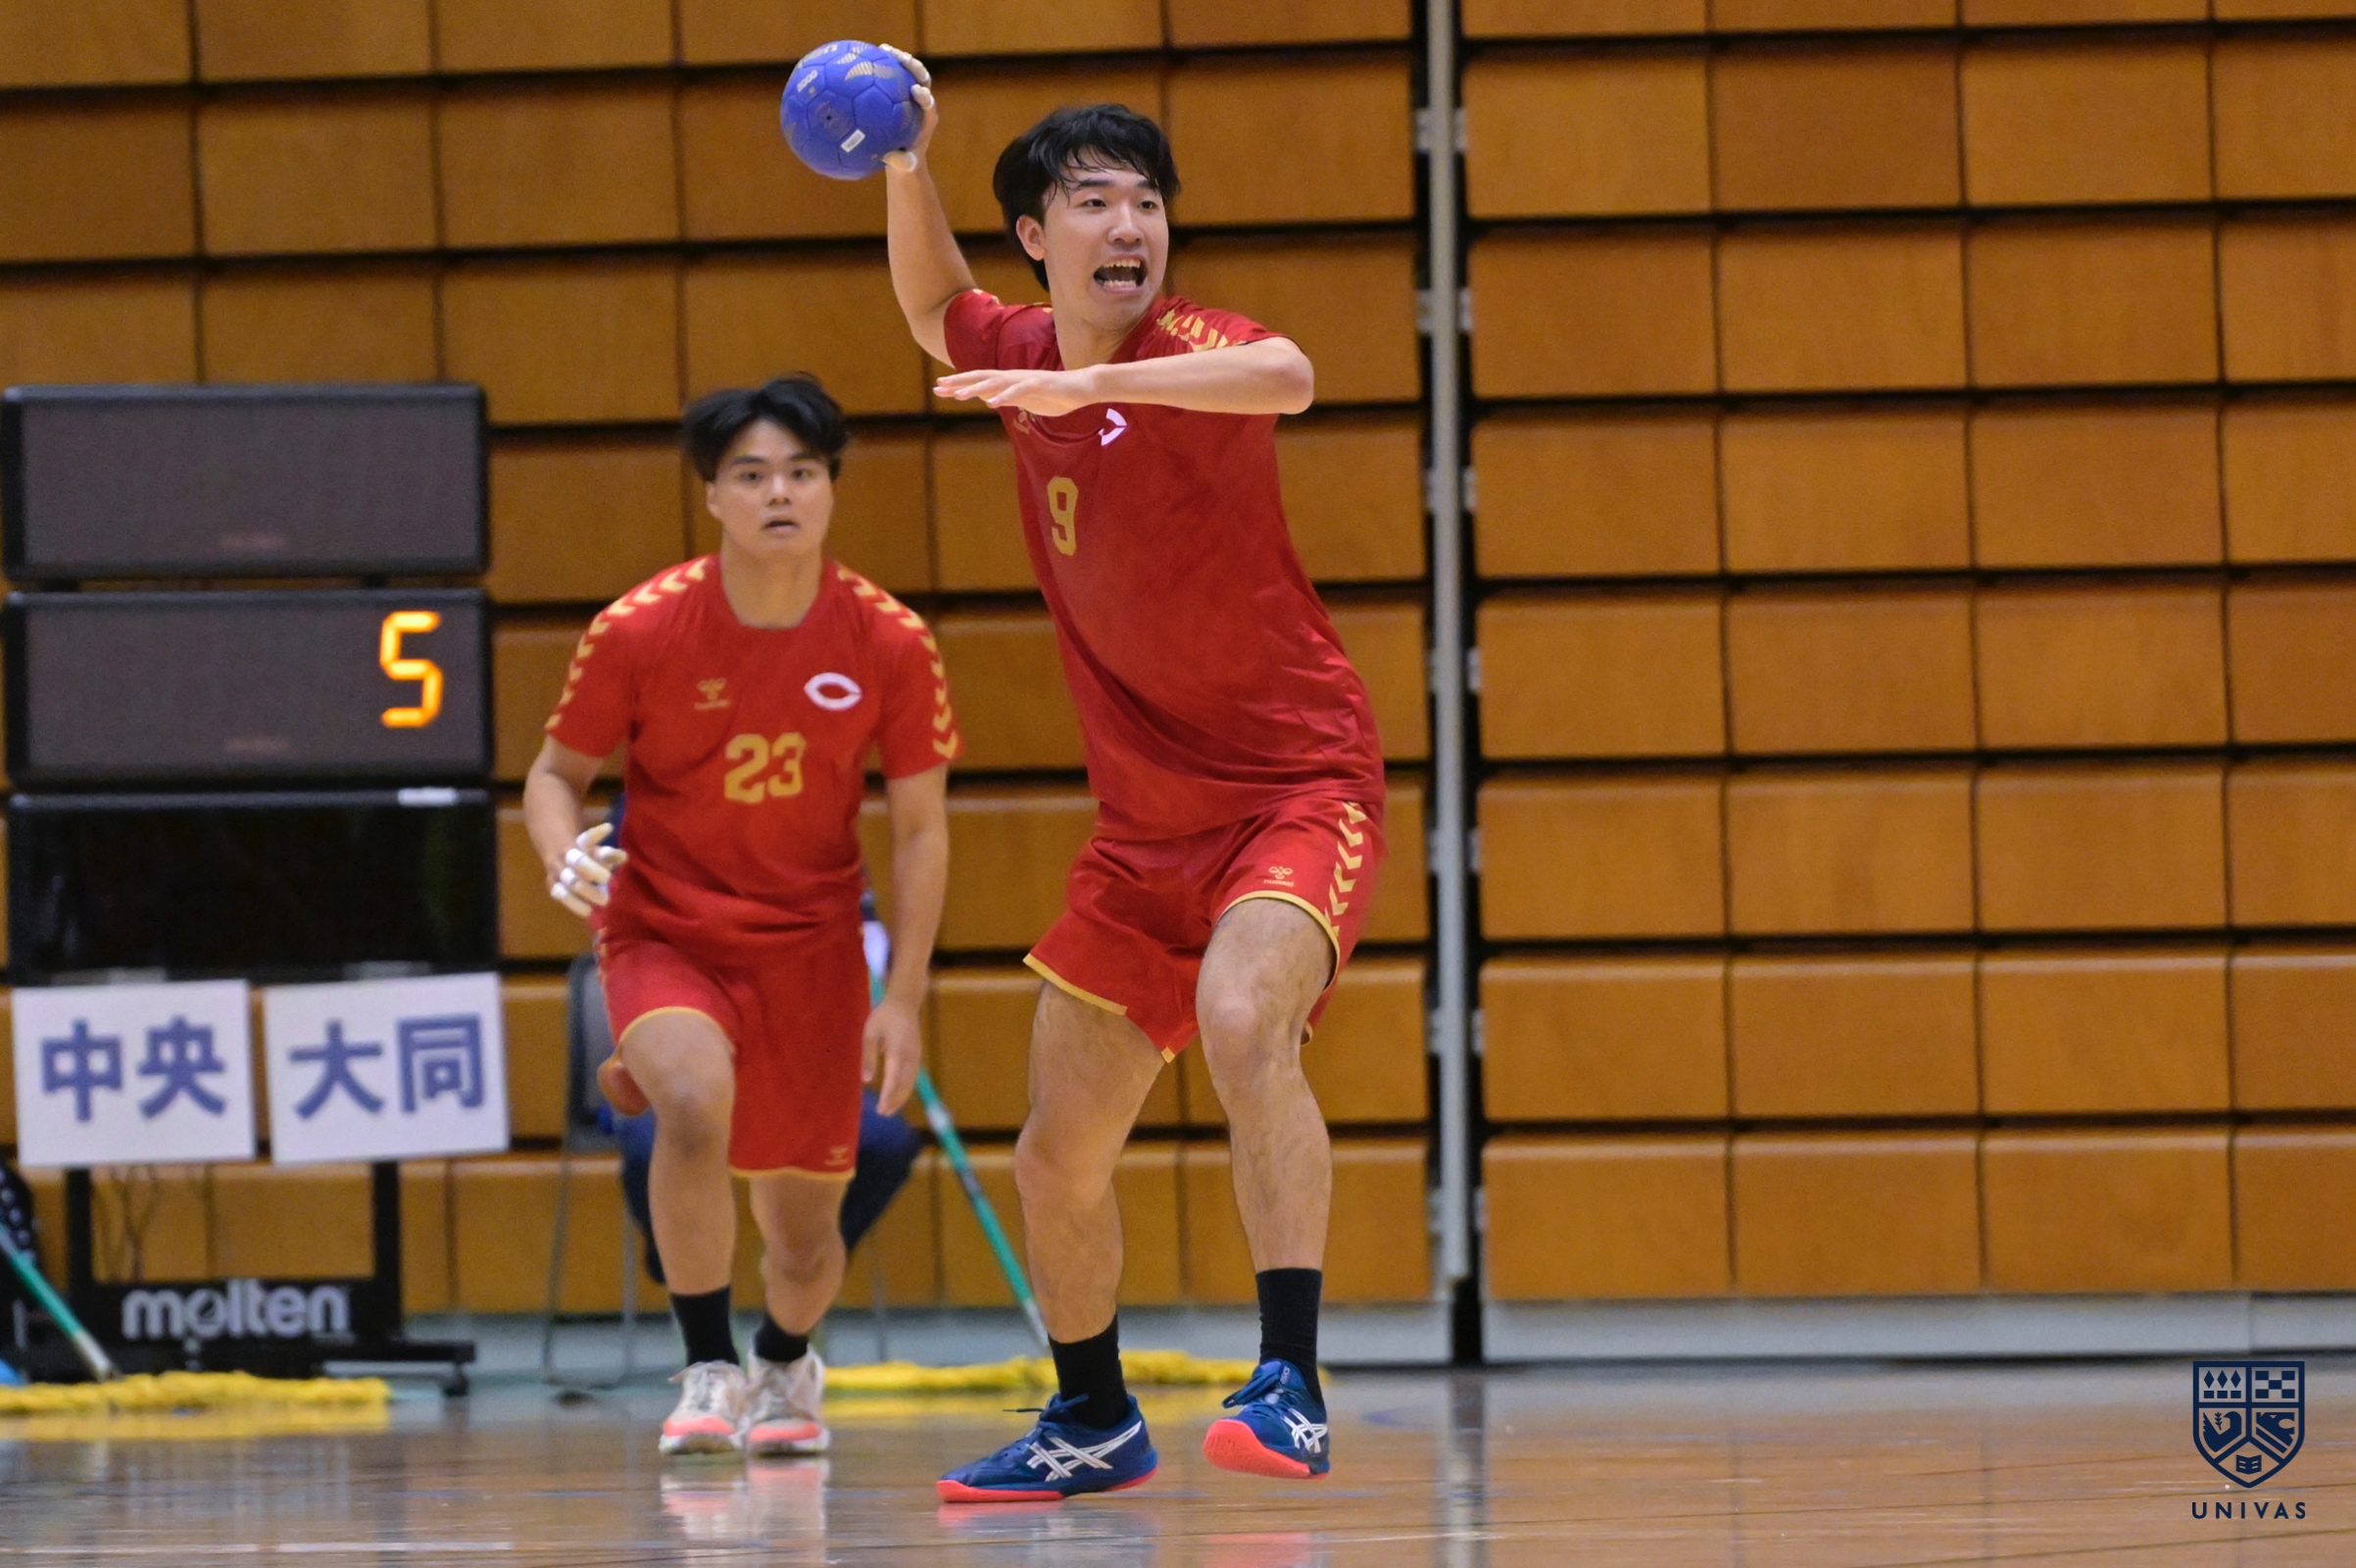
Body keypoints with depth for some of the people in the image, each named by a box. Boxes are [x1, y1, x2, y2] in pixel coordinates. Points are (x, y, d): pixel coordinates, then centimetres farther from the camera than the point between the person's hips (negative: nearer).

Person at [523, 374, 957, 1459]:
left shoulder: (889, 644, -10)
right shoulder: (638, 631, -14)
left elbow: (921, 828, 0)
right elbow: (556, 772, 0)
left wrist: (903, 999, -4)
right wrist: (566, 859, -23)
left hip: (810, 944, 2)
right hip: (664, 932, -2)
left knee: (804, 1234, 7)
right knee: (695, 1098, -34)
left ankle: (785, 1365, 44)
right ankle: (708, 1373, -20)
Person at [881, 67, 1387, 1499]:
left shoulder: (1186, 353, -15)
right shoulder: (1025, 360, 4)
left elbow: (1286, 377, -40)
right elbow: (937, 309, 28)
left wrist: (1091, 384, -49)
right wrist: (907, 170, 10)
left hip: (1295, 783, -7)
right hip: (1146, 825, 7)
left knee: (1242, 1019, -35)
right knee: (1058, 1156, 12)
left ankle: (1293, 1390, -39)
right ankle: (1096, 1423, 34)